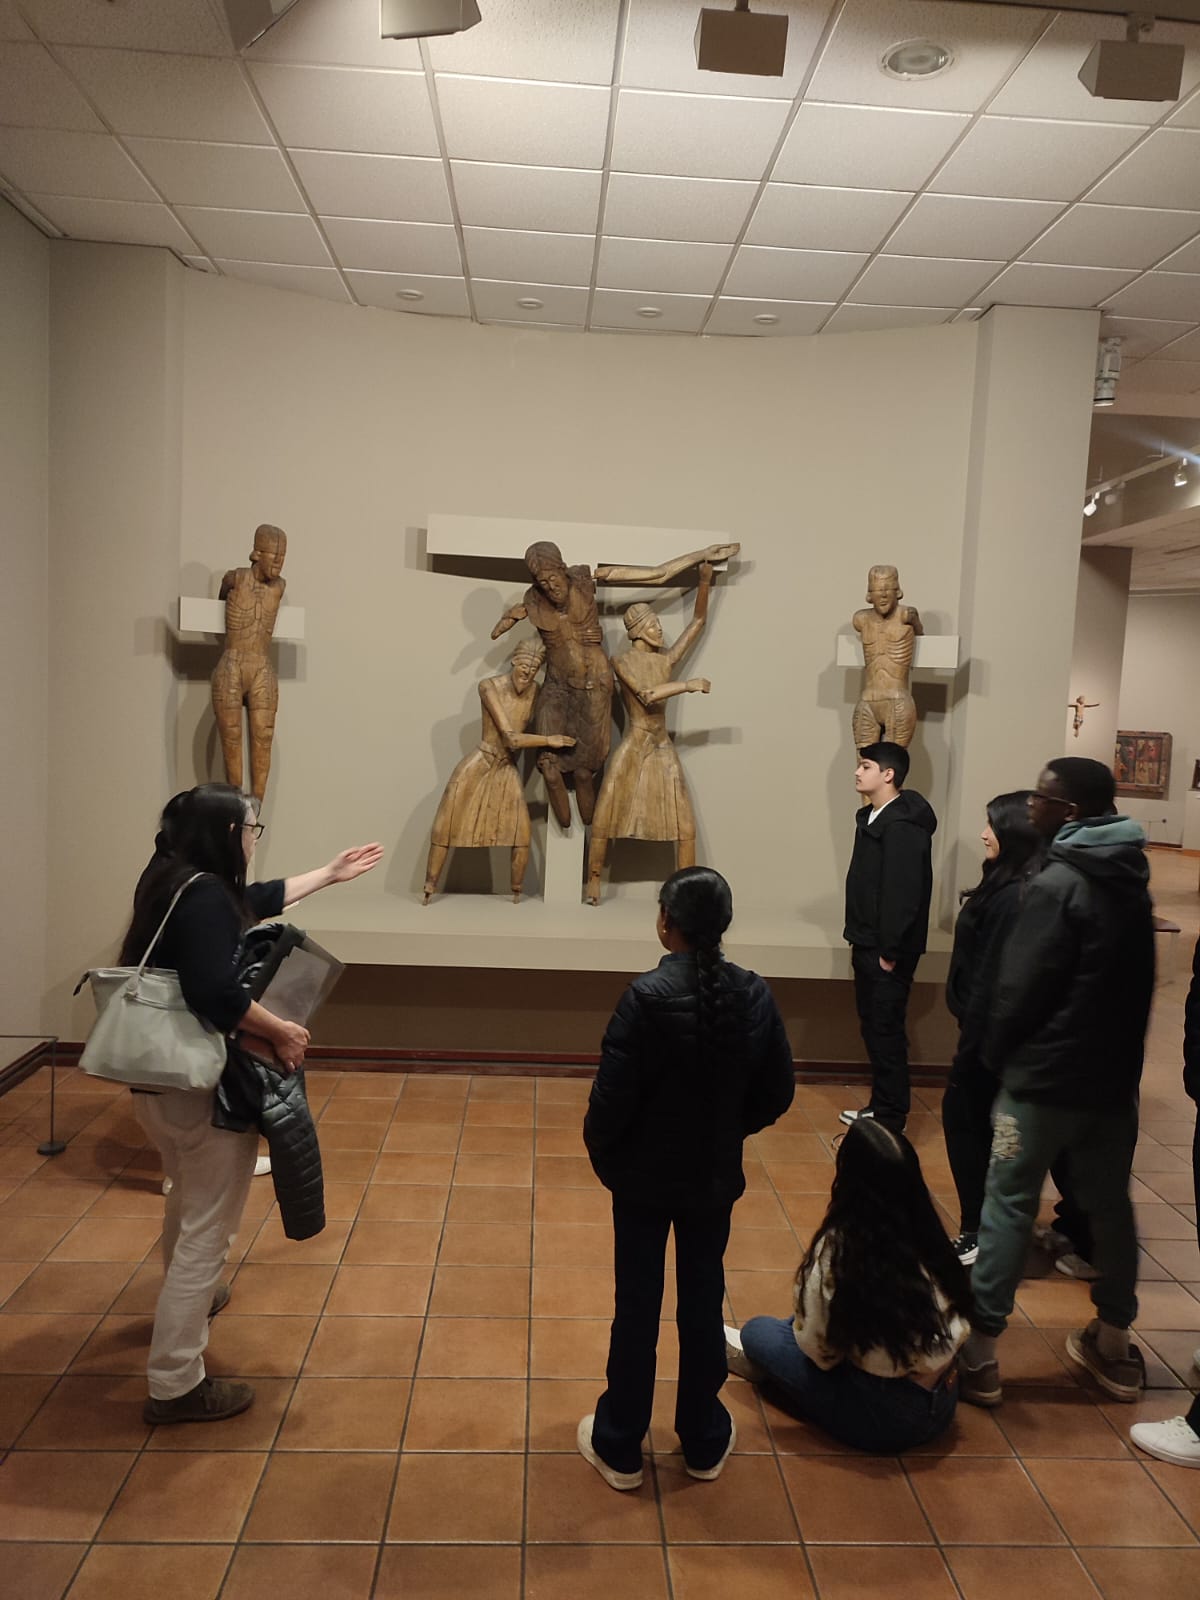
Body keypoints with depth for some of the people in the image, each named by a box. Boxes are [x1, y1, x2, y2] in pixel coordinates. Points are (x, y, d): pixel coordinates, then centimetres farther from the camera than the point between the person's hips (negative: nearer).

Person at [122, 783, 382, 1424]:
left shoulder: (172, 882, 8)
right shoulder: (205, 895, -23)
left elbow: (259, 899, 21)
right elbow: (216, 993, -33)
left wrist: (329, 873, 29)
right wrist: (282, 1031, -19)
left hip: (159, 1080, 10)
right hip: (204, 1086, -10)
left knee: (187, 1201, 31)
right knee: (207, 1227, 2)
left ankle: (185, 1298, 54)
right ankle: (175, 1383, 12)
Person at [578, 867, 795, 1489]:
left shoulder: (648, 994, -23)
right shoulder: (754, 993, -9)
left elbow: (613, 1093, -20)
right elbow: (777, 1092, -2)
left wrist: (600, 1150, -1)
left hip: (645, 1176, -3)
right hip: (715, 1177, 4)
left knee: (636, 1308, 11)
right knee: (704, 1303, 18)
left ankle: (619, 1448, 27)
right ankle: (704, 1441, 34)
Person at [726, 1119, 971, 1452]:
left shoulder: (837, 1250, -25)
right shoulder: (927, 1236, -9)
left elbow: (819, 1351, -14)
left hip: (882, 1416, -6)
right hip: (943, 1402, 6)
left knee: (758, 1331, 10)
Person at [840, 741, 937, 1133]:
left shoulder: (903, 826, -19)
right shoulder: (871, 817, 12)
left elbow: (903, 894, -23)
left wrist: (890, 950, -21)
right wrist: (859, 937, 14)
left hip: (887, 950, -10)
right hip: (867, 944, 10)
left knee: (886, 1031, -3)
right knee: (872, 1027, 16)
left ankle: (890, 1120, 7)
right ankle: (880, 1106, 28)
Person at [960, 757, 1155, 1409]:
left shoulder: (1057, 884, -18)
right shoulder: (1131, 878, 7)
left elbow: (1020, 987, -16)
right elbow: (1136, 982, 12)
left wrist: (996, 1053, -1)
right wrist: (1116, 1049, 15)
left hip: (1046, 1075, -8)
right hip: (1115, 1073, 8)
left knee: (1007, 1207, 0)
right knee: (1110, 1205, 17)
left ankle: (979, 1352, 6)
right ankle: (1113, 1344, 30)